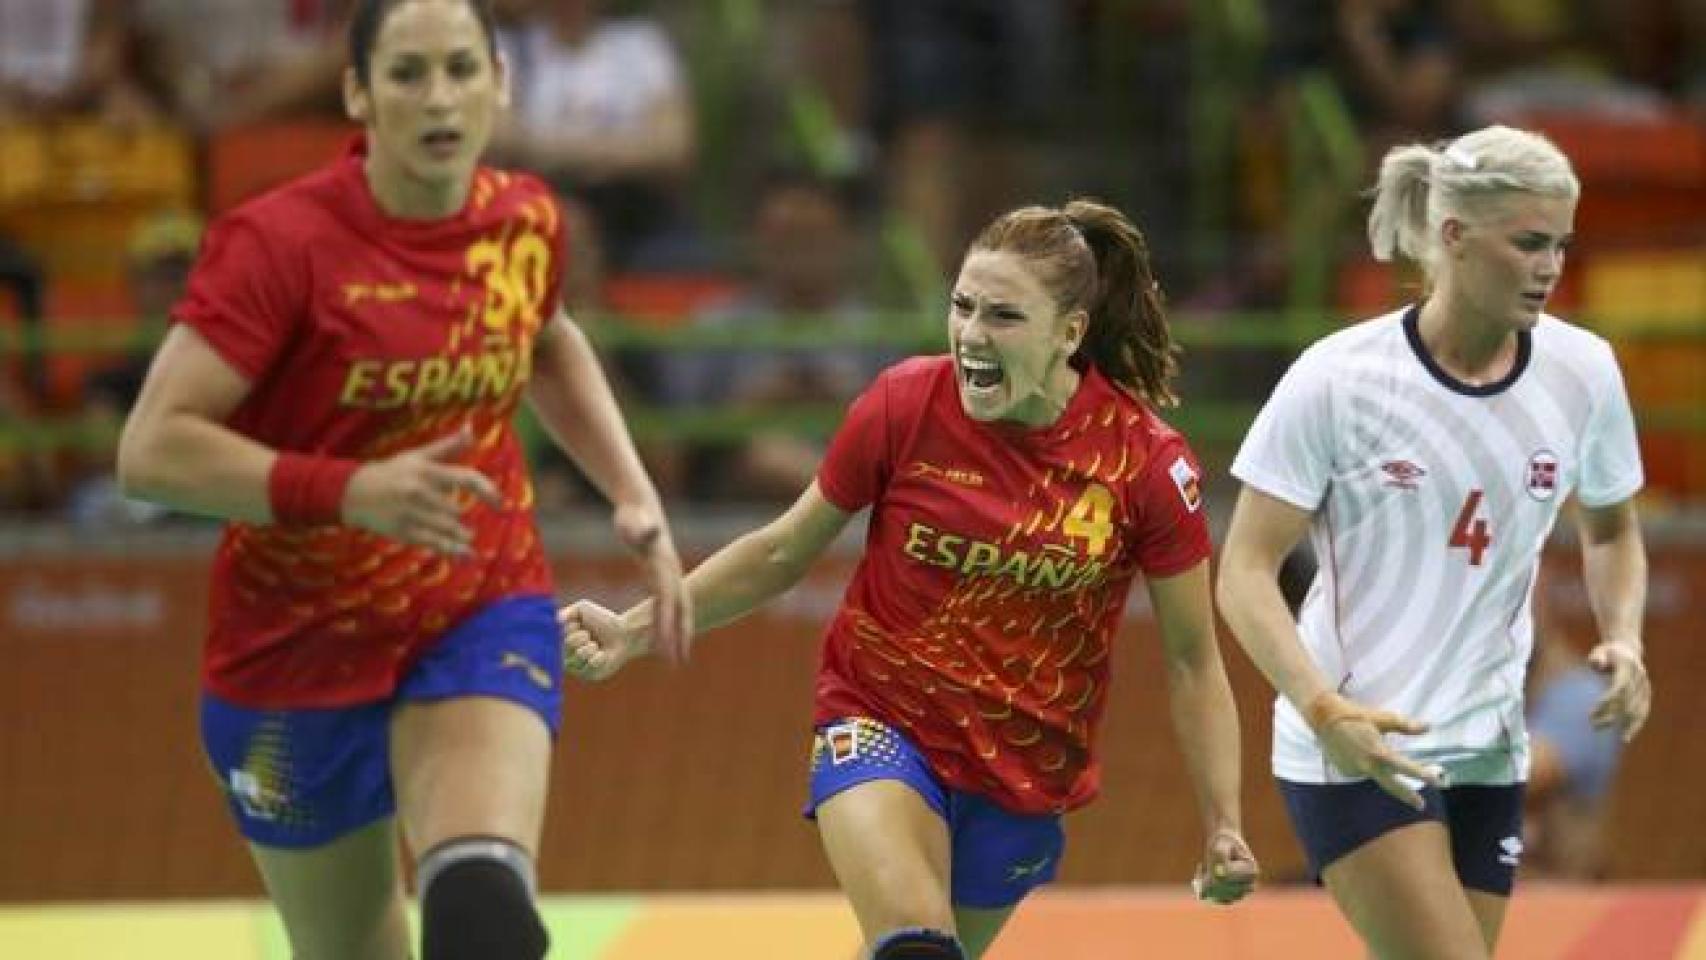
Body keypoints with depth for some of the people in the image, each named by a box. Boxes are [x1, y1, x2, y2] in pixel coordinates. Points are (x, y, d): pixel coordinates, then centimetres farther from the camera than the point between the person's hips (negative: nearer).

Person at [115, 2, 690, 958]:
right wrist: (348, 490, -36)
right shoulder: (281, 242, -18)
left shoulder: (527, 221, -3)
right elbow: (153, 448, -25)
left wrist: (635, 494, 11)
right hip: (297, 654, -1)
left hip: (484, 619, 1)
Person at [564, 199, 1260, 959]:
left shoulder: (1144, 461, -13)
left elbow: (1192, 660, -4)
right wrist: (635, 631, -3)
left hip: (1027, 769, 2)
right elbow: (783, 552, 2)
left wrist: (1223, 825, -11)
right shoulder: (906, 404, -12)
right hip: (881, 721, -2)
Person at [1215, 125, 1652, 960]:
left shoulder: (1583, 373, 0)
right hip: (1356, 752, -5)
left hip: (1488, 756, 5)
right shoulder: (1337, 381, -13)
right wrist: (1324, 709, -26)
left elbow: (1610, 530, 18)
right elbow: (1245, 573, -11)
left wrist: (1623, 643, -2)